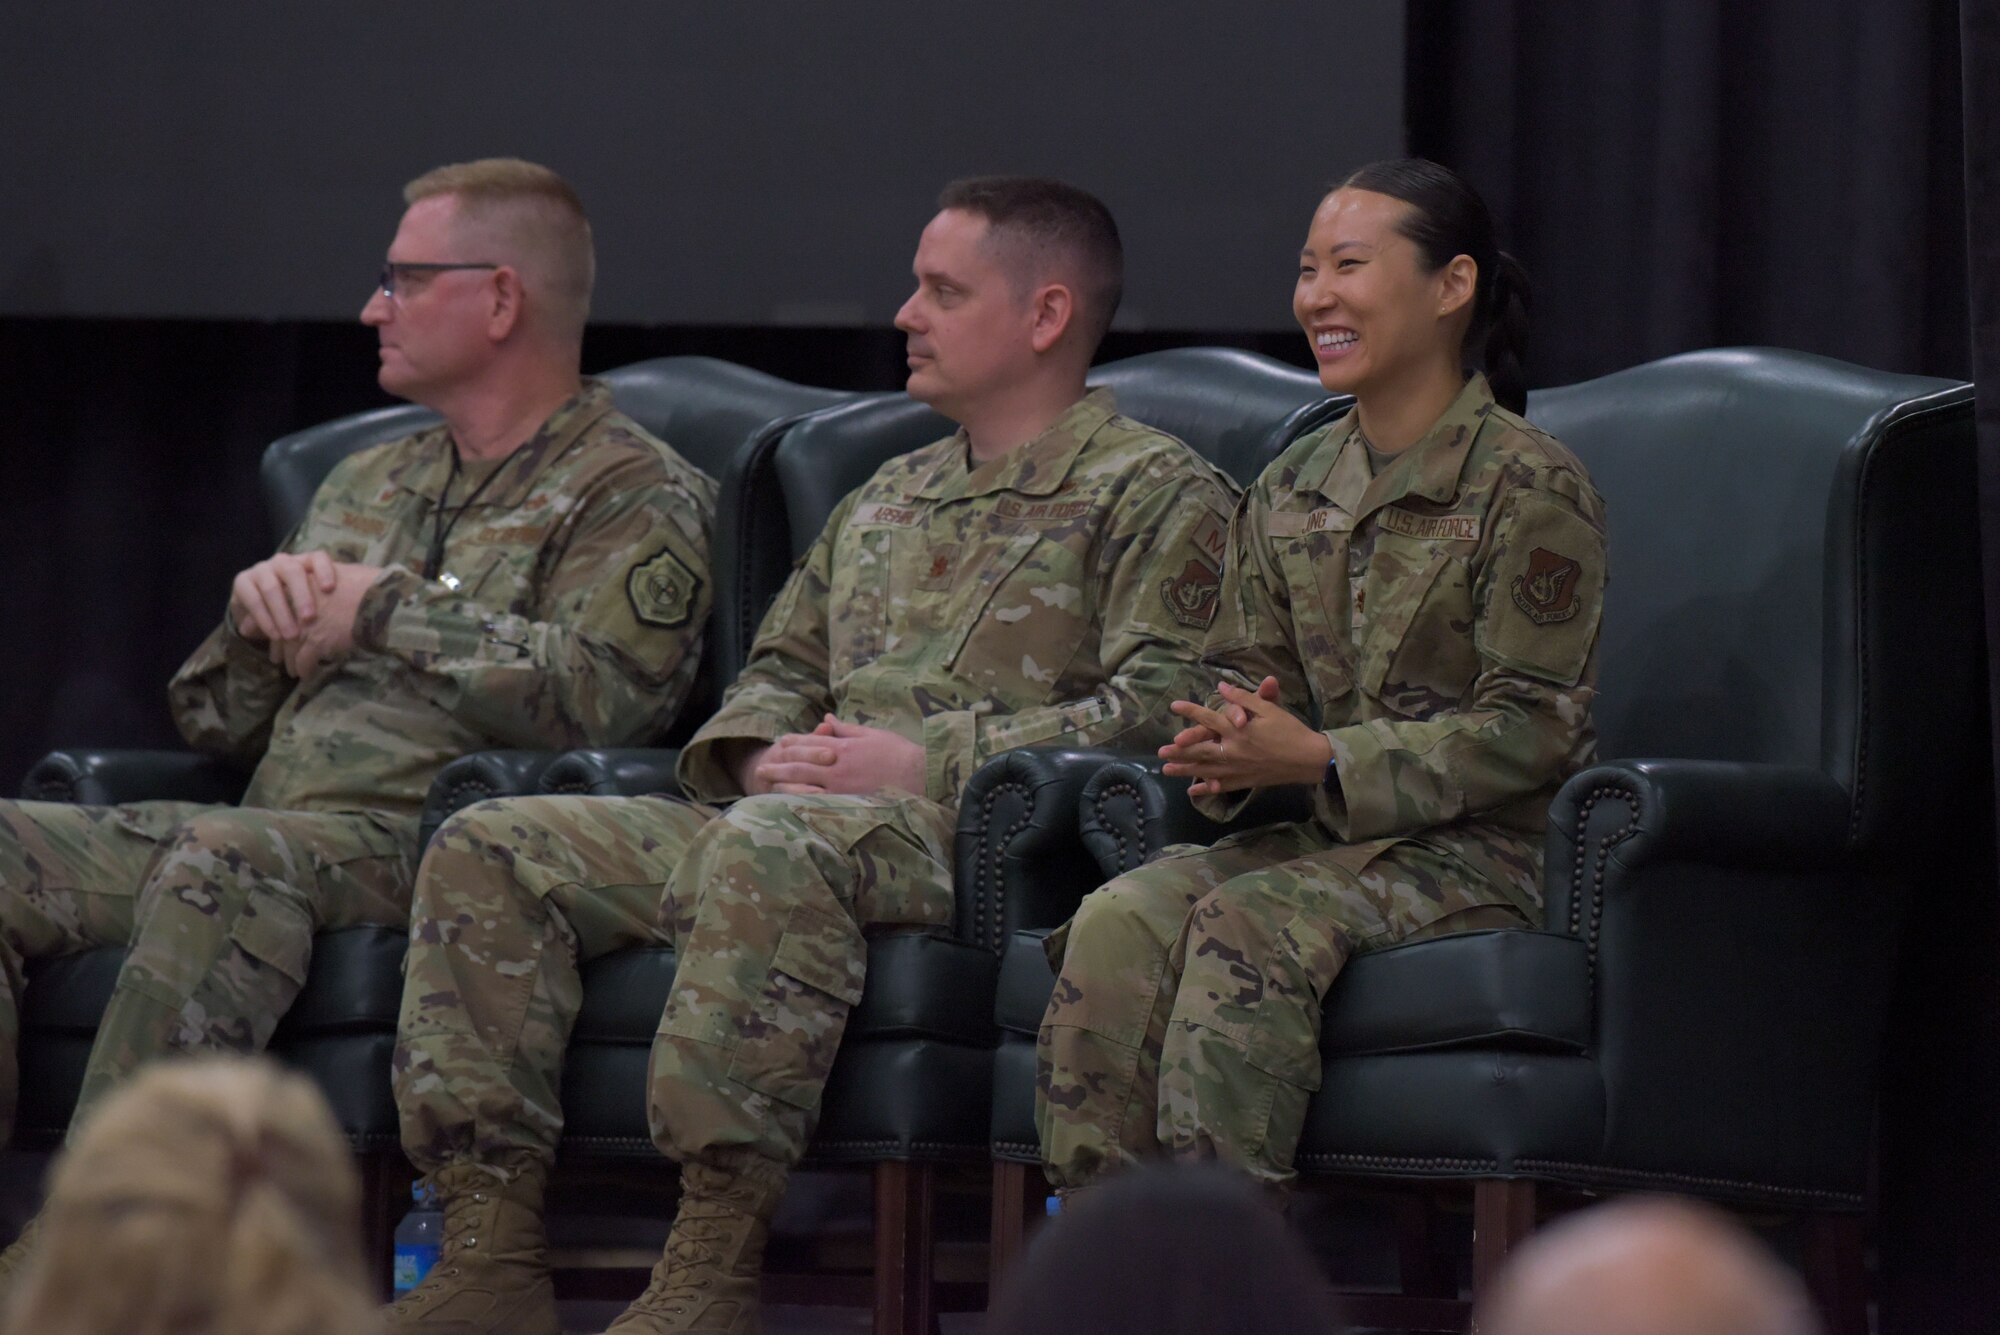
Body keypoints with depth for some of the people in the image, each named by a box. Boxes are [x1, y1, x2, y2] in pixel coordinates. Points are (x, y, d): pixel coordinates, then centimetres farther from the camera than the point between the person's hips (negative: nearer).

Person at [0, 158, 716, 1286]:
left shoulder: (636, 495, 4)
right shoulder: (366, 487, 29)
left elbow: (597, 693, -17)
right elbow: (215, 723, 28)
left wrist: (388, 610, -7)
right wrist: (261, 609, 5)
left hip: (429, 842, -8)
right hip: (275, 826, 8)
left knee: (219, 862, -38)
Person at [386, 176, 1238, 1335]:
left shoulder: (1154, 490, 4)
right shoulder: (890, 499, 29)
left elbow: (1158, 707, -9)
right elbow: (783, 667, 33)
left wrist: (928, 763, -14)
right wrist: (763, 754, 8)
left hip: (984, 835, -8)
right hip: (808, 815, 8)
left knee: (771, 847, -41)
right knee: (491, 848, -9)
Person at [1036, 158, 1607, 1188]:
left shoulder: (1529, 488, -7)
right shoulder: (1288, 493, 14)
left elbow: (1530, 730, -12)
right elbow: (1249, 675, 16)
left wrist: (1317, 758, -18)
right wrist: (1225, 751, -11)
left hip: (1486, 852, -6)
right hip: (1329, 837, 6)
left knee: (1252, 922, -32)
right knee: (1122, 919, -22)